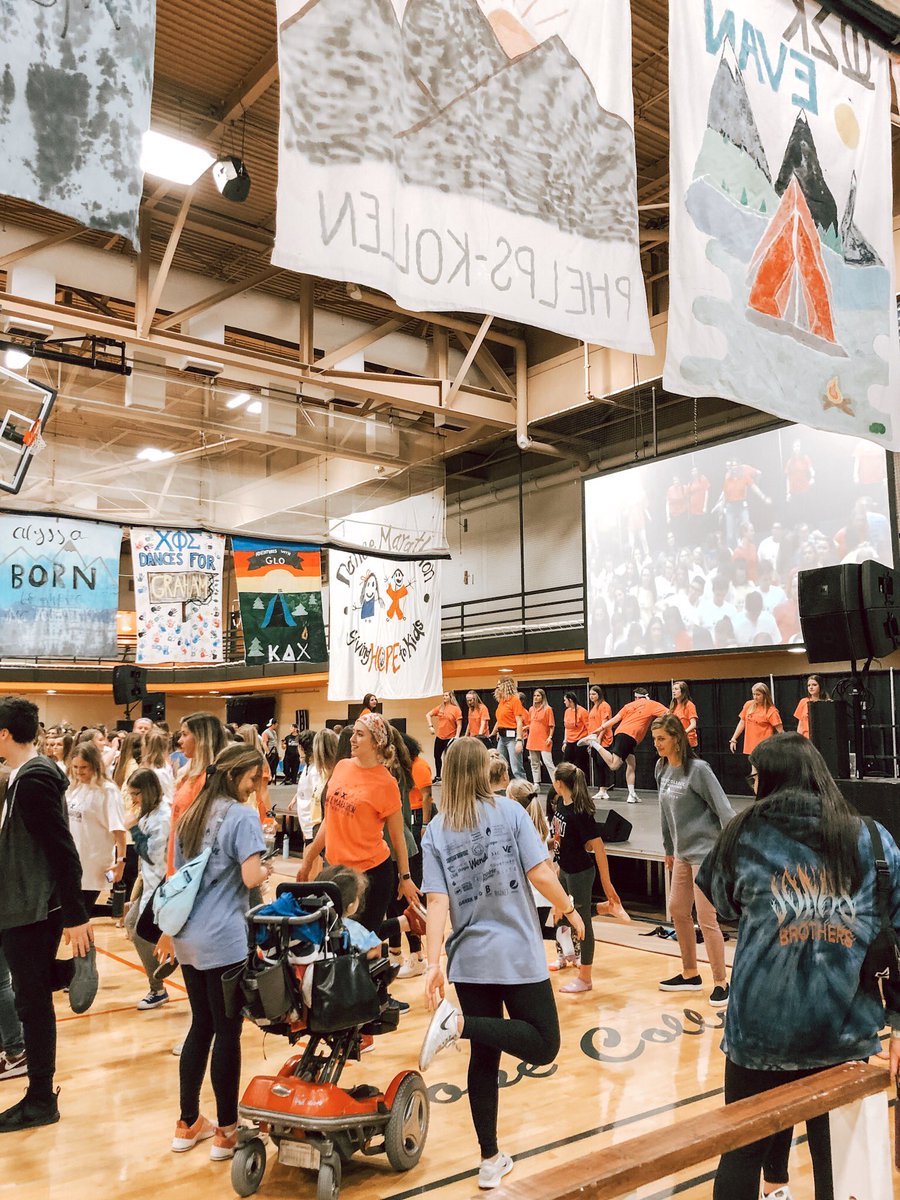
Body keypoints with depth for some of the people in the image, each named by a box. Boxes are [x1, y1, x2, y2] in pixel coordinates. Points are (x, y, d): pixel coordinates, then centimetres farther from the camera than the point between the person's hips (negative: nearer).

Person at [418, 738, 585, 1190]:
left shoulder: (435, 831, 1)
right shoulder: (509, 811, -6)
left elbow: (437, 902, -7)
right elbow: (540, 874, -11)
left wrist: (433, 964, -10)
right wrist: (569, 910, 6)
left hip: (469, 958, 4)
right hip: (518, 953, -4)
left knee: (484, 1057, 15)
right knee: (543, 1046, 6)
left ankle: (491, 1161, 19)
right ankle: (459, 1023, -15)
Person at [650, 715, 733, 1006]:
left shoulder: (698, 769, -18)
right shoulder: (662, 769, 4)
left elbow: (723, 809, -19)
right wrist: (669, 849, 19)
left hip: (706, 851, -8)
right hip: (682, 852, 8)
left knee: (705, 918, -5)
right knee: (677, 910, 14)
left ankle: (720, 983, 9)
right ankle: (690, 974, 30)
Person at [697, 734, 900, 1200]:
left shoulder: (745, 834, 1)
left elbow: (721, 902, 18)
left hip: (762, 1025, -1)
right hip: (845, 1028, 1)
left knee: (743, 1151, 17)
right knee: (835, 1153, 17)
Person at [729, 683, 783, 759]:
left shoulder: (771, 710, -10)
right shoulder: (748, 705, 5)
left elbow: (780, 730, -13)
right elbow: (742, 722, 12)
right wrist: (733, 739, 11)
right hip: (751, 746, 6)